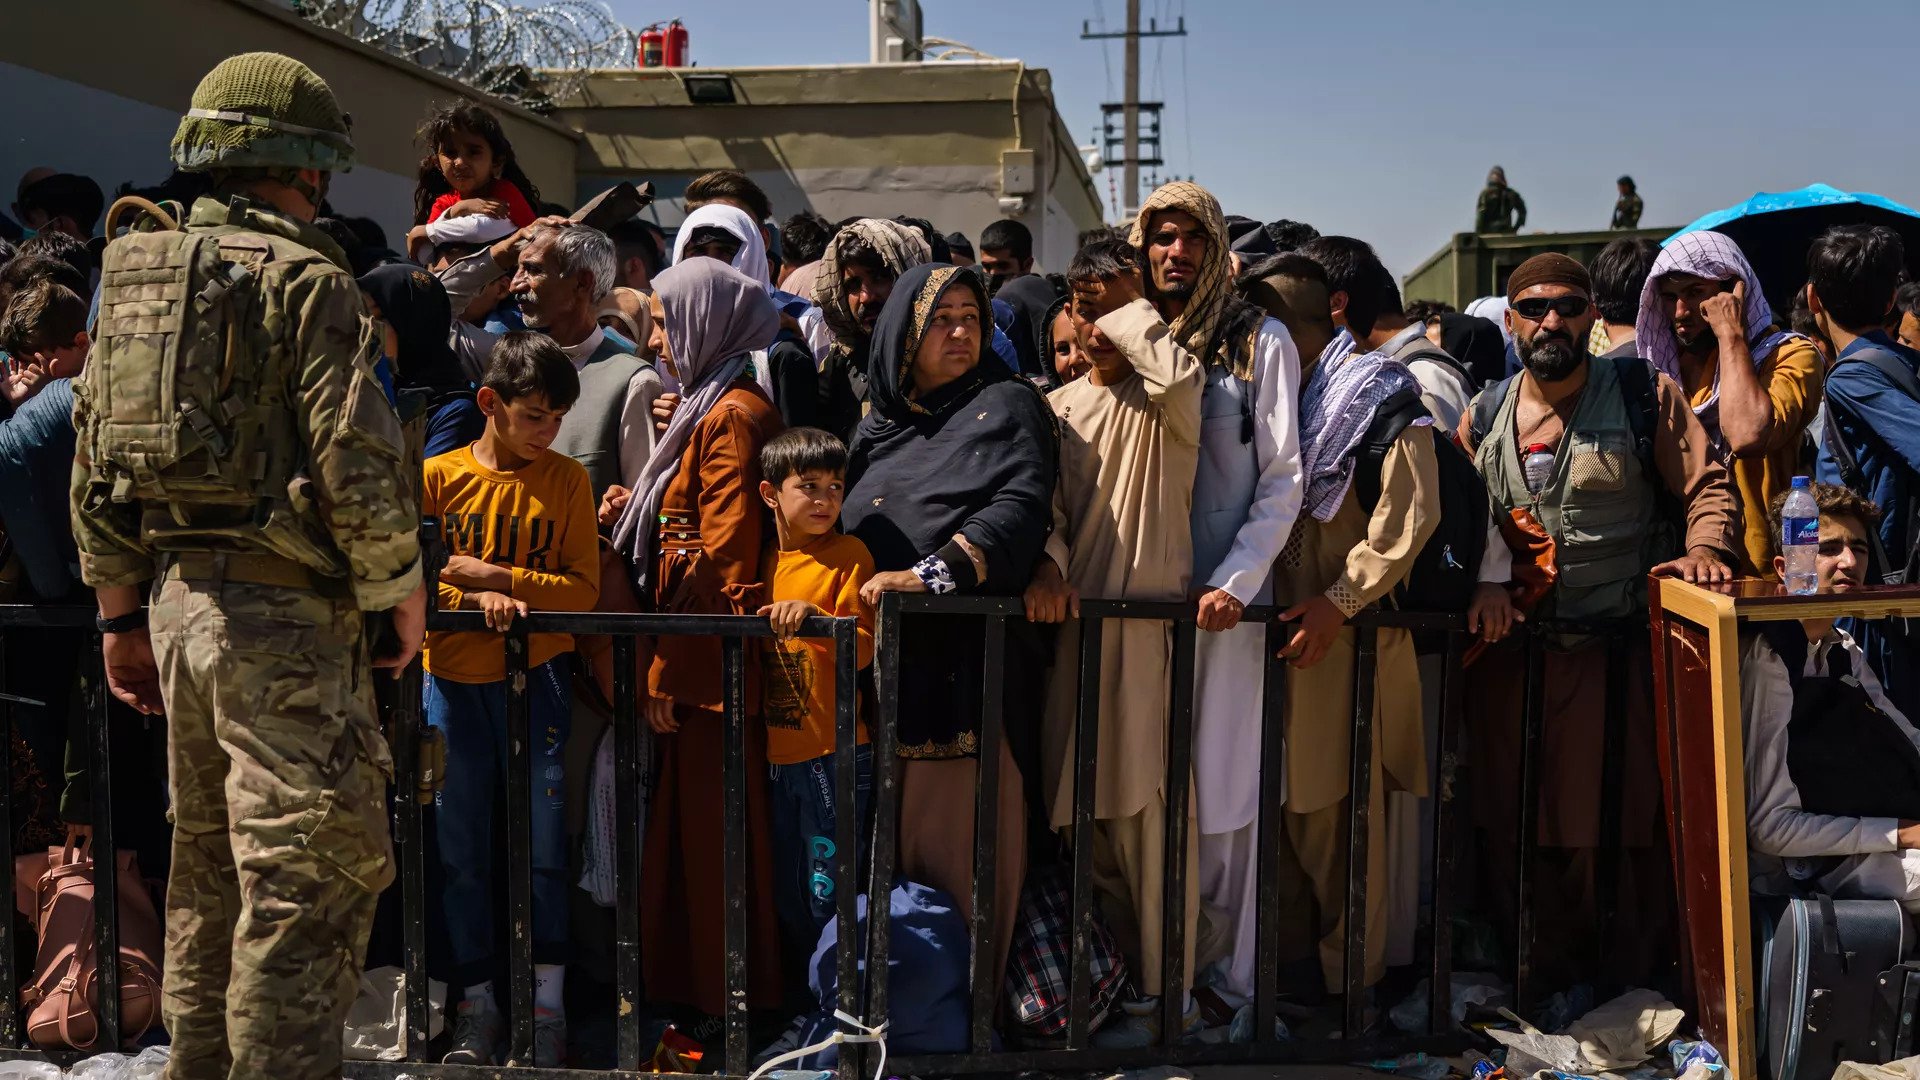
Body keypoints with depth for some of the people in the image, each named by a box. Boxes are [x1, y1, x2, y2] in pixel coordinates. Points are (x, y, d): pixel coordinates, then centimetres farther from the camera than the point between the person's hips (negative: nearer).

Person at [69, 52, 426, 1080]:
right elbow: (358, 461, -16)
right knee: (307, 877, -3)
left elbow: (95, 455, 16)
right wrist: (401, 592, -3)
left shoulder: (135, 275, 14)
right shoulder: (307, 281, -10)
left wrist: (121, 611, 20)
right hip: (283, 610, -8)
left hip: (176, 598, 8)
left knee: (207, 866, 19)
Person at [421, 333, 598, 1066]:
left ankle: (547, 1005, 11)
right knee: (461, 848, 7)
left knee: (541, 841, 0)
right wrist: (479, 600, -19)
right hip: (455, 678, 1)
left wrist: (493, 574, -14)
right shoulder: (440, 476, 2)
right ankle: (477, 1004, 19)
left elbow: (583, 588, -4)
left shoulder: (567, 480, 2)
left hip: (536, 676, -1)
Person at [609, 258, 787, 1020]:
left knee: (710, 828, -1)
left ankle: (724, 996, 10)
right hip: (699, 658, 10)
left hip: (708, 661, -10)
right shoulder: (711, 407, 16)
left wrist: (668, 669, -18)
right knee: (692, 822, 15)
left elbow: (723, 560, -19)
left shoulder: (730, 417, -14)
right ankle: (694, 981, 26)